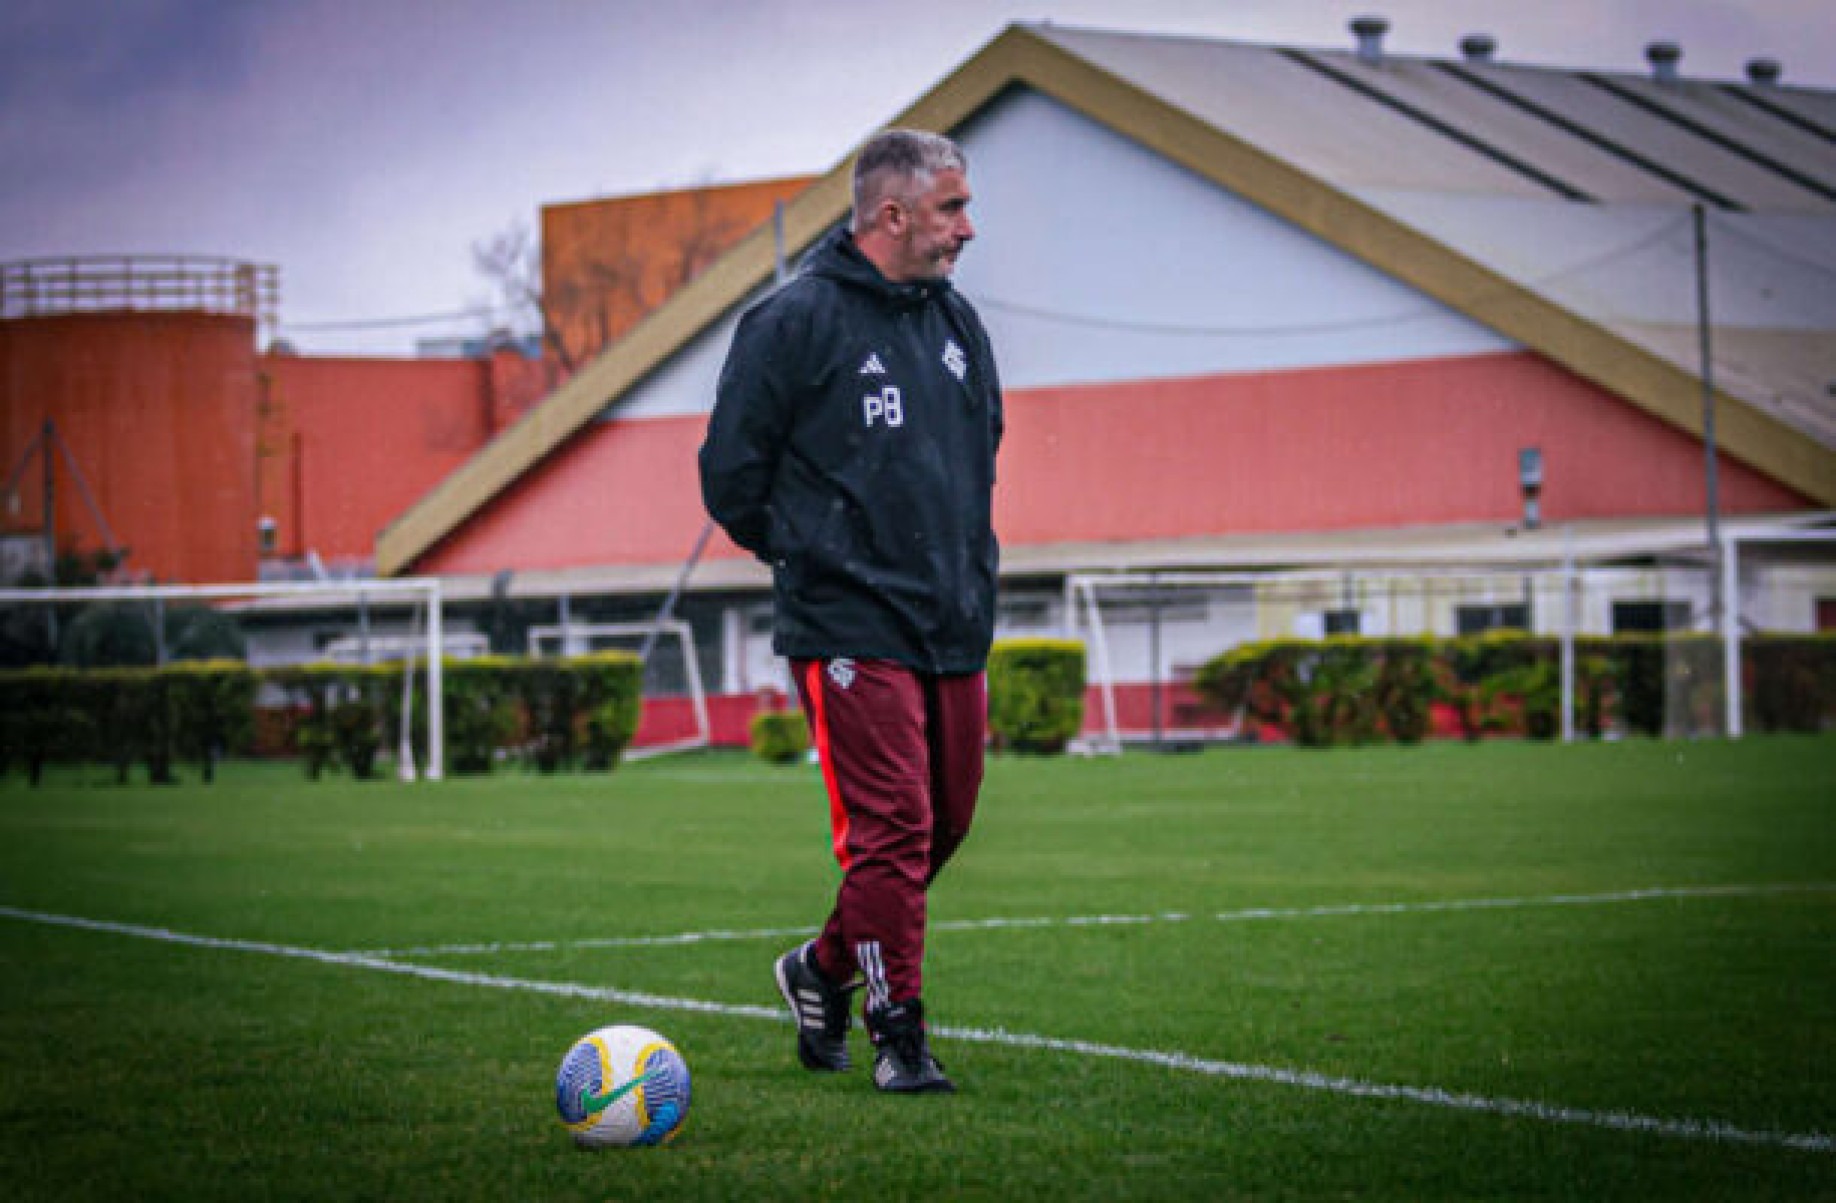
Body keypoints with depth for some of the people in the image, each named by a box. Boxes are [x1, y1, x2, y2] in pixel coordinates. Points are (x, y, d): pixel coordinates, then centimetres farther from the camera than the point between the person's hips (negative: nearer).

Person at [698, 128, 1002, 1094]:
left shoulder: (958, 325, 13)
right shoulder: (795, 322, -8)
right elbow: (731, 472, -5)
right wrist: (809, 555, 4)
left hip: (954, 626, 7)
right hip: (849, 630, -7)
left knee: (945, 822, 11)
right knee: (891, 829, -10)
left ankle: (827, 969, 31)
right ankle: (897, 1031, -2)